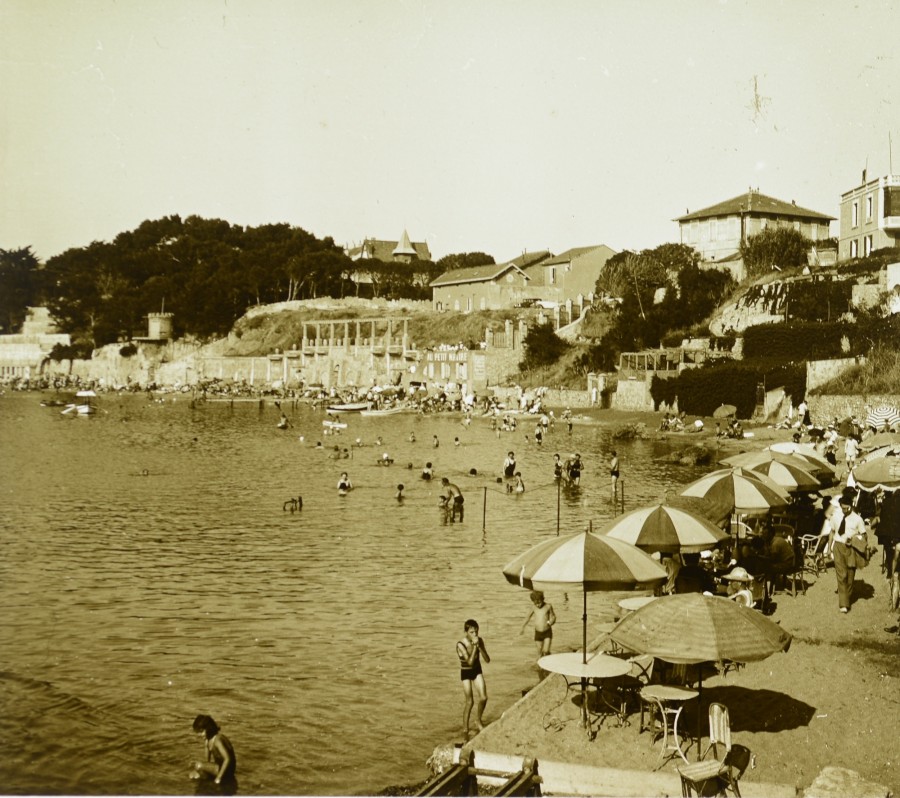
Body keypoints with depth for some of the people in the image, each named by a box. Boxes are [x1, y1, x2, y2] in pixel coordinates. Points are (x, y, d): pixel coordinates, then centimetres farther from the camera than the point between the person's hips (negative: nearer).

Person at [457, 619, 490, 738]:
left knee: (483, 698, -5)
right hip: (466, 673, -4)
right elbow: (470, 661, -31)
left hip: (477, 671, 4)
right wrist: (474, 646, -34)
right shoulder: (461, 644, -25)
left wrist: (480, 646, -28)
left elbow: (487, 660, -16)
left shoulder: (479, 641, -13)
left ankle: (478, 721, 22)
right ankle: (465, 728, 17)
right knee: (469, 701, -1)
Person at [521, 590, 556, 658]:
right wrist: (523, 628, 20)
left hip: (547, 632, -3)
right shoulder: (533, 608, 0)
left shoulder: (548, 606, -7)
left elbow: (553, 616, 5)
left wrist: (550, 622, -16)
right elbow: (528, 617, 15)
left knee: (546, 651, -11)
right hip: (538, 633, 3)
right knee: (540, 652, 7)